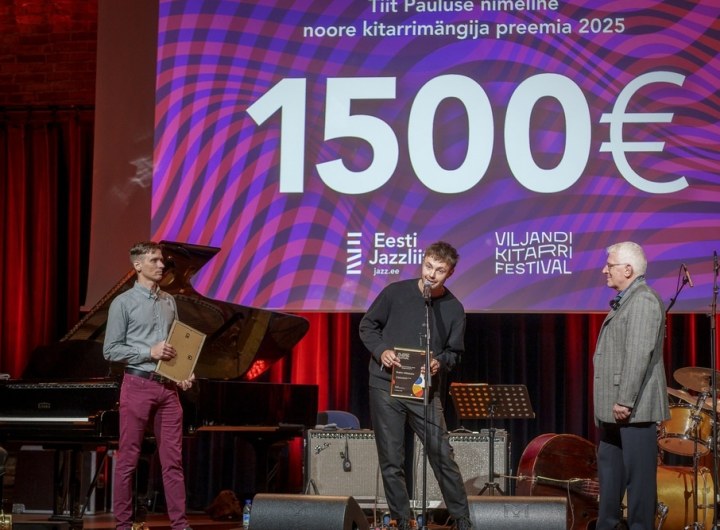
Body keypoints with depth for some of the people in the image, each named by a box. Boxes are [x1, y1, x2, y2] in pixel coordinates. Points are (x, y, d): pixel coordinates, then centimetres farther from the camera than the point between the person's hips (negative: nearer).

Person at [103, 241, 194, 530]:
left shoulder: (169, 302, 13)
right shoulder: (123, 303, -3)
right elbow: (110, 350, -6)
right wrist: (150, 352, -14)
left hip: (168, 387, 5)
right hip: (138, 385, -5)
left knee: (173, 459, 4)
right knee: (128, 459, 1)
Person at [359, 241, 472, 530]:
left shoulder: (453, 309, 1)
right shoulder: (395, 292, -3)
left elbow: (454, 352, 8)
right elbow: (368, 325, 7)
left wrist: (440, 362, -15)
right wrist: (381, 351, -11)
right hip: (386, 386, 0)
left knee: (442, 454, -5)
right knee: (391, 460, 4)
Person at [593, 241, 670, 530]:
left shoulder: (643, 301, -14)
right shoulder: (624, 302, 17)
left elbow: (638, 355, -22)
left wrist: (625, 401, -24)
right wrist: (611, 403, 17)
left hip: (633, 408, -10)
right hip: (613, 408, 10)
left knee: (638, 474, -3)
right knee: (610, 467, 15)